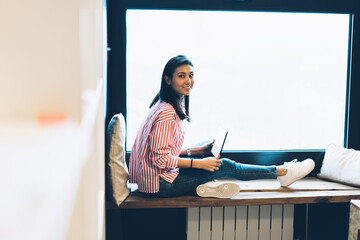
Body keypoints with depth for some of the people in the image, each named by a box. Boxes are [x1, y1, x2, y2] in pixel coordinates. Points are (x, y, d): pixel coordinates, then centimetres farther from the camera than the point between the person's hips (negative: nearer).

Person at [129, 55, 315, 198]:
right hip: (160, 185, -10)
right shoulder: (167, 114, -22)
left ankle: (205, 184, -8)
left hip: (151, 176, 10)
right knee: (225, 166, -3)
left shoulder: (165, 106, 9)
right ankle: (282, 172, 11)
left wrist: (197, 151, 9)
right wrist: (199, 163, -16)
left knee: (206, 147, 15)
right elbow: (160, 159, -24)